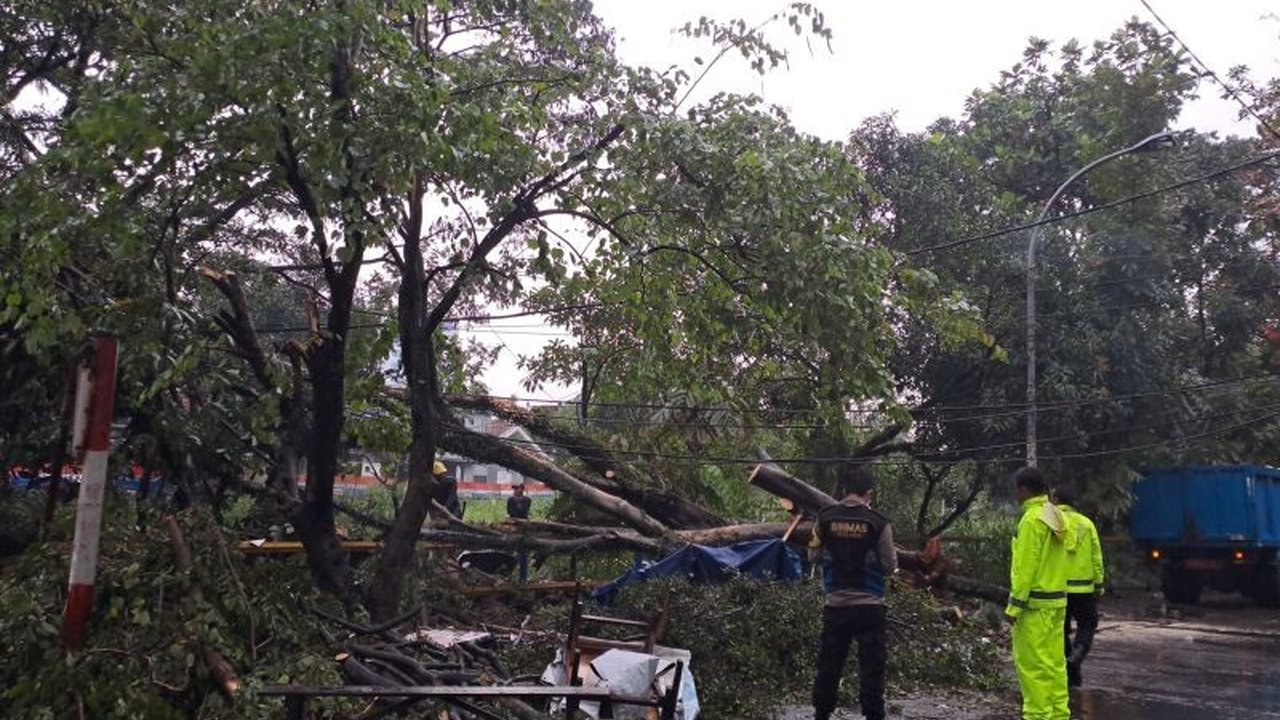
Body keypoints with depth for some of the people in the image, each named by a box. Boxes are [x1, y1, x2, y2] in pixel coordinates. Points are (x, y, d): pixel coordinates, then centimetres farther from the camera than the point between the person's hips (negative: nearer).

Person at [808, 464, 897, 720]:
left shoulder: (825, 518, -3)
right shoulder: (878, 522, -9)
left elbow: (812, 556, 7)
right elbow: (890, 567, -3)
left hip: (835, 605, 3)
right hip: (869, 605, -2)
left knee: (829, 664, 12)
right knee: (871, 665, 4)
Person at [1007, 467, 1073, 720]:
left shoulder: (1032, 519, -17)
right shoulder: (1055, 515, 10)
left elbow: (1025, 567, -18)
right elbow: (1051, 559, 14)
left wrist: (1014, 606, -14)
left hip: (1035, 603, -9)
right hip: (1056, 599, 9)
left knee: (1031, 662, -3)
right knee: (1054, 660, 13)